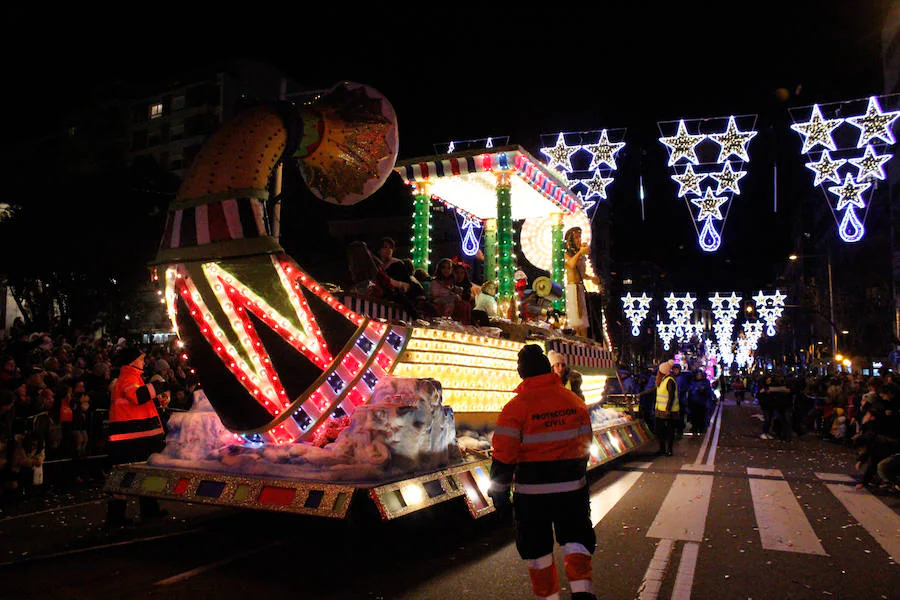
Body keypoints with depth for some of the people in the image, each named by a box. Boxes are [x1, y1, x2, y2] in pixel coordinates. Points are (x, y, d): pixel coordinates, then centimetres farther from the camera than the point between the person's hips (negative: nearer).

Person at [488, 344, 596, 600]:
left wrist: (499, 492, -4)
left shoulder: (515, 407, -13)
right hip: (572, 487, 3)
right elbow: (584, 445, 10)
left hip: (532, 492, -3)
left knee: (537, 548, 13)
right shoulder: (574, 401, 1)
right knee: (575, 538, 15)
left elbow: (504, 455, -14)